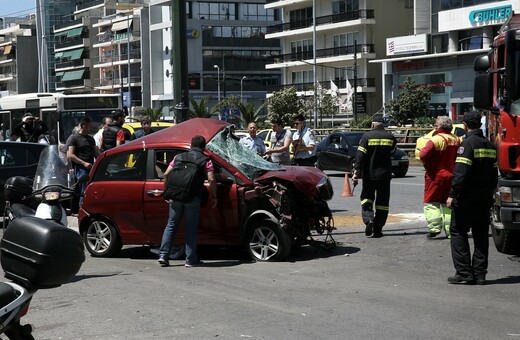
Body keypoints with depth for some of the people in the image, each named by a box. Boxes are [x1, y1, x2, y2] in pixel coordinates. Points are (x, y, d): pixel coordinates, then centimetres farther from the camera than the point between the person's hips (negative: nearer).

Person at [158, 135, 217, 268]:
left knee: (171, 225, 11)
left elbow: (166, 175, 12)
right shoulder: (206, 160, 7)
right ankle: (190, 259, 6)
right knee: (191, 227, 5)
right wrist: (214, 197, 6)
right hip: (193, 197, -3)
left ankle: (163, 255, 5)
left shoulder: (179, 157, 16)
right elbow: (211, 180, -4)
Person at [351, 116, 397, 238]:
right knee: (382, 201, 7)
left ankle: (368, 219, -12)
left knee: (367, 196, 13)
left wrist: (356, 171, -12)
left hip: (369, 174, -2)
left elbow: (360, 155, -11)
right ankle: (378, 230, 6)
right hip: (385, 174, 2)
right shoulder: (390, 137, 3)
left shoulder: (367, 136, -6)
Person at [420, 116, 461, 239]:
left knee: (431, 202, 2)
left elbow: (423, 155, -23)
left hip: (436, 175, -6)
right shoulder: (457, 140, 5)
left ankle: (434, 227, -11)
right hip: (451, 176, 6)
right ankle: (451, 230, 9)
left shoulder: (437, 139, -16)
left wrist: (426, 164, -4)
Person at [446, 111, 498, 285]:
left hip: (467, 198, -7)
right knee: (481, 235, 11)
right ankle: (480, 274, 10)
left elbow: (461, 173, -20)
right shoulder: (490, 146, 12)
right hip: (485, 199, 7)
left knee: (458, 232, 1)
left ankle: (464, 273, -5)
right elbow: (494, 174, 16)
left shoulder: (468, 143, -13)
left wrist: (453, 195, -18)